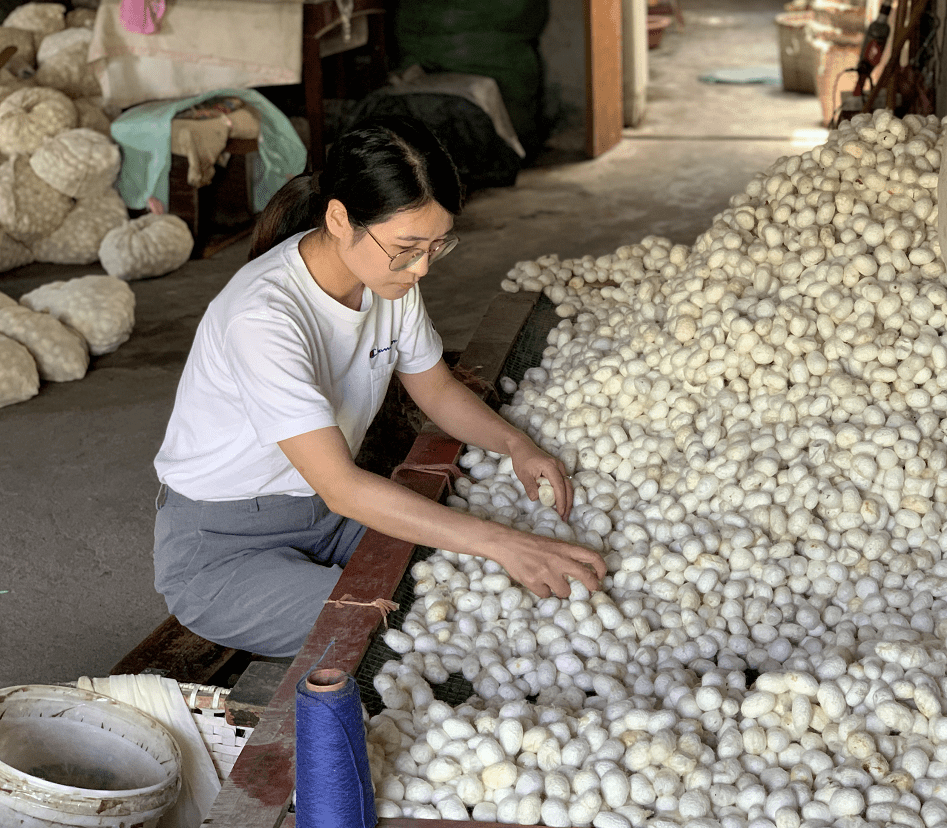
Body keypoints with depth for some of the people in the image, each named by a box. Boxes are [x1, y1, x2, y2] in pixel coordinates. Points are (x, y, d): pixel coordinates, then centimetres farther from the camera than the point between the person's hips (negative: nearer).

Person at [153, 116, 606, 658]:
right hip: (221, 551, -7)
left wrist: (515, 444, -11)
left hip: (327, 511, 7)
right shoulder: (262, 317, -32)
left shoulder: (391, 277, -8)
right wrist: (500, 542, -40)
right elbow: (341, 487, -36)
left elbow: (437, 389, 9)